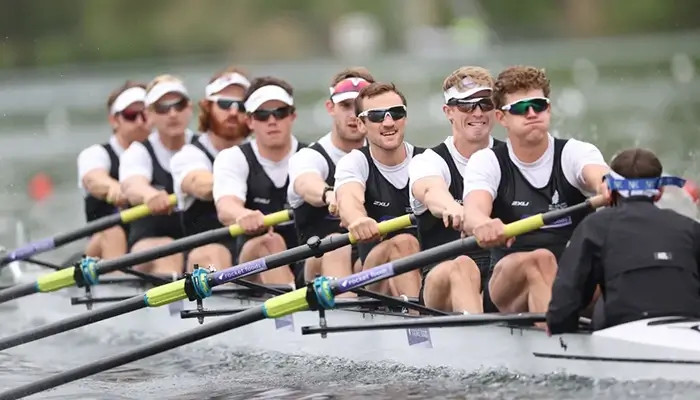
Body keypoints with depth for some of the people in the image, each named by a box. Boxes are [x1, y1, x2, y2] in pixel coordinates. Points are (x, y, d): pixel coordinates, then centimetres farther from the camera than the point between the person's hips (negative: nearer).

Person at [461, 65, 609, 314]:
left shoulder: (574, 153, 4)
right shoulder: (487, 161, 3)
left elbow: (598, 177, -20)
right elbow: (473, 211, -18)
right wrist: (482, 225, -45)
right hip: (509, 285, -1)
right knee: (539, 259, -34)